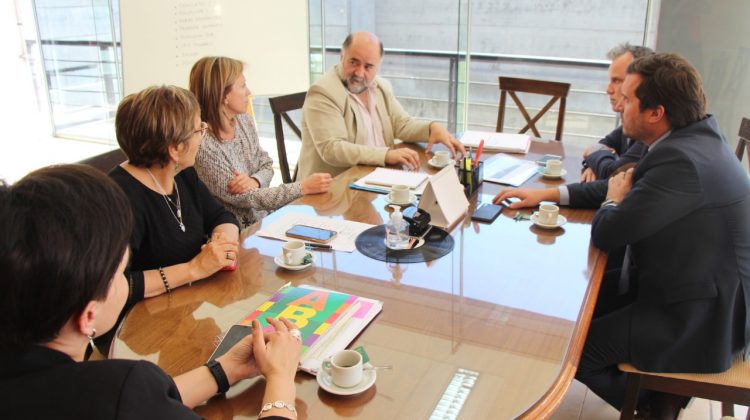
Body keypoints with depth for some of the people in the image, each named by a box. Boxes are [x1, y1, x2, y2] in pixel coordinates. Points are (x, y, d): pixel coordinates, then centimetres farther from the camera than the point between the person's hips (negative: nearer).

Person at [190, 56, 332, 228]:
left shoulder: (244, 120, 0)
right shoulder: (203, 146, -22)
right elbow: (245, 198, -20)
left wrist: (255, 181, -16)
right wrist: (303, 187, -21)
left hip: (263, 218, 6)